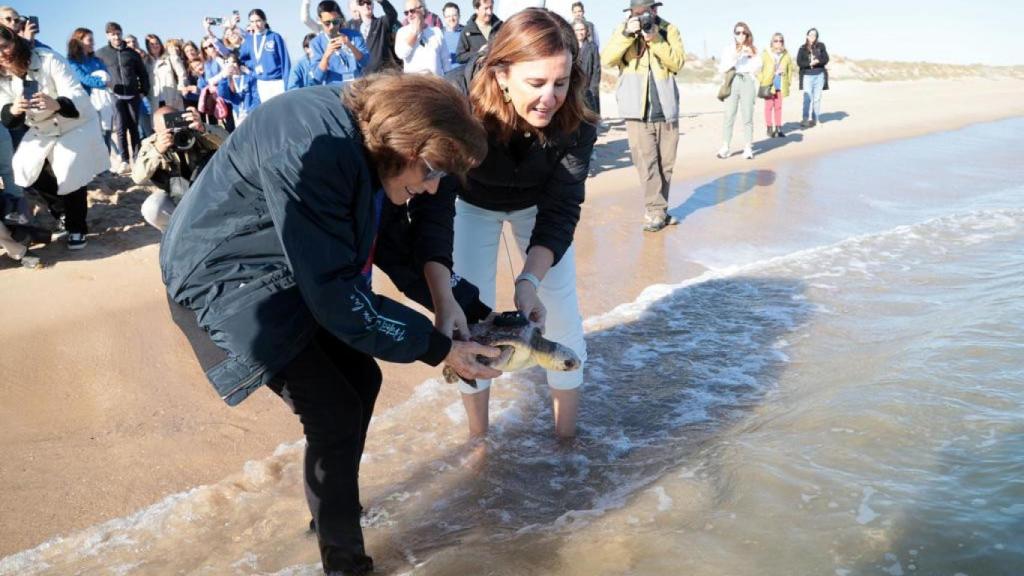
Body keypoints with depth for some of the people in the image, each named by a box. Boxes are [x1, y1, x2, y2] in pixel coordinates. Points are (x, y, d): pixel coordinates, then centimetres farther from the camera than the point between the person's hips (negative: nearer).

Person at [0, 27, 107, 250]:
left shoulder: (48, 59, -24)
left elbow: (78, 98, -31)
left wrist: (57, 104, -52)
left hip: (76, 126, -6)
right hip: (41, 132, 6)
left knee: (69, 174, -19)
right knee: (28, 171, -3)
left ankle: (77, 228, 3)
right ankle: (63, 211, 25)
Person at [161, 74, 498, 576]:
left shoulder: (375, 131, -9)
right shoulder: (311, 152, -35)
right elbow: (334, 292, -33)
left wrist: (444, 296, -17)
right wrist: (437, 347, -26)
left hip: (295, 267, 9)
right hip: (223, 276, -8)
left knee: (361, 379, 11)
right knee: (334, 413, -11)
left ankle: (335, 506, 33)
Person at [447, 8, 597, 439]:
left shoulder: (575, 123, -33)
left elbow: (560, 211, -30)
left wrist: (529, 281, -47)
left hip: (539, 205, 1)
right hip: (472, 203, -1)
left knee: (561, 315, -1)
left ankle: (567, 438, 18)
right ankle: (478, 438, 18)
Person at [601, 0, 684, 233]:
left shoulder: (669, 30, 6)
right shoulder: (623, 30, 5)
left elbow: (678, 63, -6)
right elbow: (607, 59, -9)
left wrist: (655, 39, -14)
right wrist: (627, 34, -18)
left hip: (666, 110, 2)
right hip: (637, 110, -2)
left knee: (666, 163, 7)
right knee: (646, 163, -8)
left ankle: (659, 210, 18)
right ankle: (655, 211, -4)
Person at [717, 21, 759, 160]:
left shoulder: (752, 49, 12)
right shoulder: (728, 49, 8)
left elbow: (758, 69, 8)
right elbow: (721, 69, -2)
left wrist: (753, 56, -6)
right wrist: (734, 58, -14)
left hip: (748, 82, 1)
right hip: (732, 82, -1)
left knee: (748, 116, -1)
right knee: (729, 116, -7)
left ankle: (748, 148, 0)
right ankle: (725, 147, -5)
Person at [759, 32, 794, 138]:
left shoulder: (786, 55, 3)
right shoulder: (765, 54, -6)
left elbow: (790, 69, 13)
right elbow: (760, 68, -4)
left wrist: (788, 81, 8)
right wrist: (761, 82, -9)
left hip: (780, 85, 3)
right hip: (768, 84, -3)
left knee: (778, 106, 8)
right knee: (769, 106, 2)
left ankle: (778, 128, 14)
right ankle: (769, 128, 8)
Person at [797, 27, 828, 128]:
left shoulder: (821, 46, 8)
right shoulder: (802, 49, 6)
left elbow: (826, 59, 1)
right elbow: (799, 62, -4)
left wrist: (817, 61, -16)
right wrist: (810, 63, -17)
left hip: (819, 75, 2)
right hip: (807, 75, -2)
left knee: (817, 98, 3)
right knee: (807, 98, -13)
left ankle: (814, 119, 8)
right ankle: (805, 119, -17)